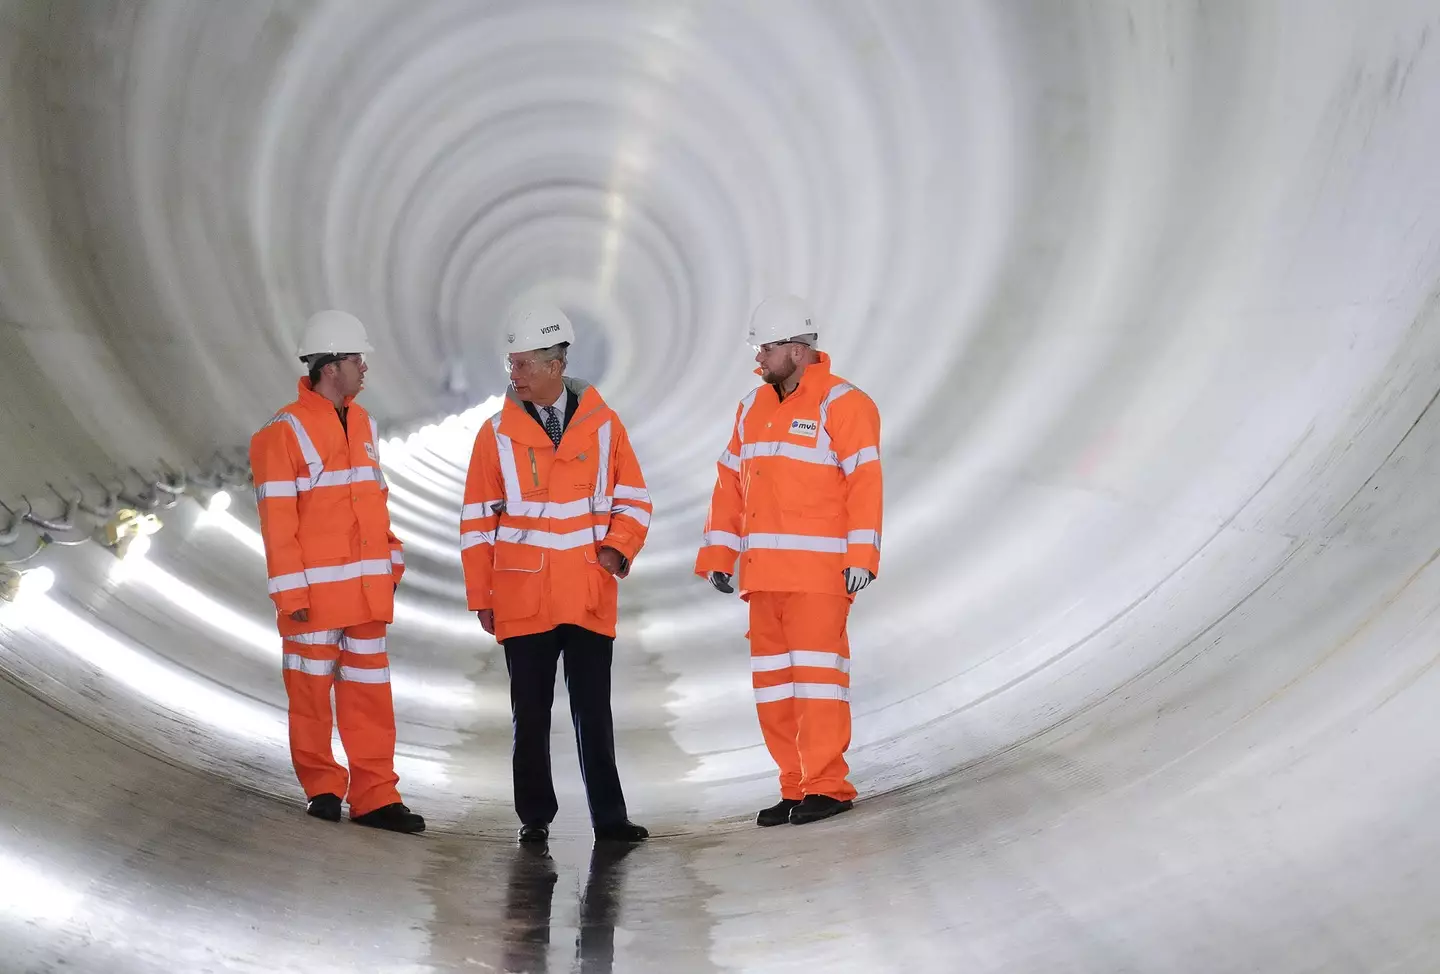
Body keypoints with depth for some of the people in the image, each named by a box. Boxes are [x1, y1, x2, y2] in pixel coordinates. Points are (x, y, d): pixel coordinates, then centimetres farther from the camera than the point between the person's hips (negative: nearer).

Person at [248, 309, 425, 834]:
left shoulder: (363, 424, 11)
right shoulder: (285, 432, -11)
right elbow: (276, 520, -12)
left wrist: (391, 557, 13)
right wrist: (290, 593, -14)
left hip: (367, 589, 6)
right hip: (316, 590, -6)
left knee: (370, 692, 5)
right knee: (312, 688, 8)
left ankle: (374, 795, 9)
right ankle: (321, 787, 21)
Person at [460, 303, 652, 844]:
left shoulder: (602, 423, 2)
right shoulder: (497, 433, 1)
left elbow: (633, 498, 8)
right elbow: (478, 519, 4)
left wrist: (617, 548, -9)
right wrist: (480, 595, 2)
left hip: (590, 597, 0)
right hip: (522, 600, 0)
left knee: (594, 711, 5)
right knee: (531, 715, 6)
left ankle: (608, 816, 12)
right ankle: (535, 816, 16)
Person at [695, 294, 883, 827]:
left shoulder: (842, 404, -5)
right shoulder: (753, 408, 16)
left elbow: (865, 482, -11)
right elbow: (730, 484, 17)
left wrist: (861, 556, -17)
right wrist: (717, 556, 13)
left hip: (819, 572, -7)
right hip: (764, 573, 7)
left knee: (815, 672, -7)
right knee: (772, 681, 8)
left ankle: (828, 786, -1)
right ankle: (795, 788, 15)